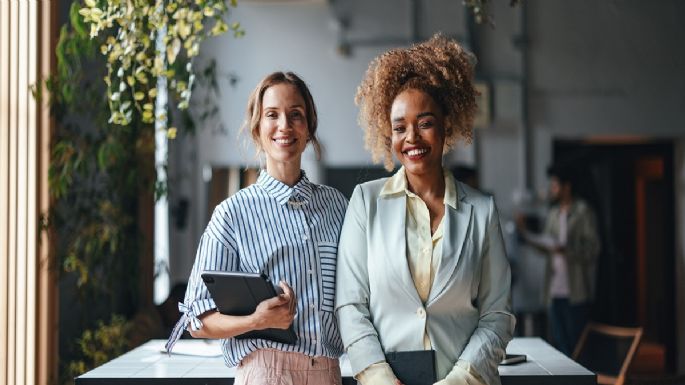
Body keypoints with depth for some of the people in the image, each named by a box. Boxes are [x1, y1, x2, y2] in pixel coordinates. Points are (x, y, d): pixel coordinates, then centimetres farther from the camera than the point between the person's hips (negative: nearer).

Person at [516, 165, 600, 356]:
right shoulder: (553, 214, 18)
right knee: (559, 343, 8)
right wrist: (525, 232, 7)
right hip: (555, 291, 7)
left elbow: (593, 248, -10)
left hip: (576, 292, -7)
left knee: (576, 345, -4)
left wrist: (566, 250, -23)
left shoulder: (583, 212, -4)